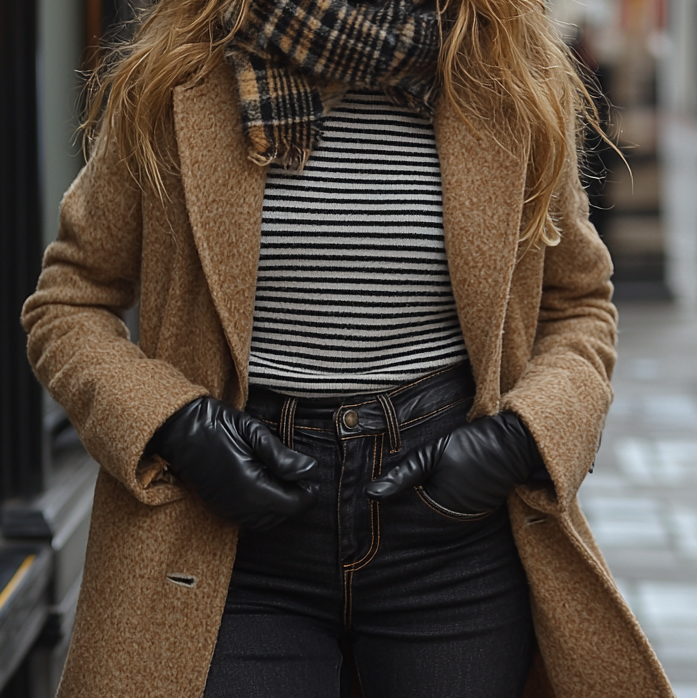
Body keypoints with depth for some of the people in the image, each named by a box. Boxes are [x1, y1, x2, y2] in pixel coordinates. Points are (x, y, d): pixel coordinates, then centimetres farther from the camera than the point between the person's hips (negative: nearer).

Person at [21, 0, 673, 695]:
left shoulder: (514, 86, -1)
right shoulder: (170, 87, -4)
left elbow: (579, 304, 12)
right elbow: (66, 304, 5)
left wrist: (523, 439, -6)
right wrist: (174, 425, -12)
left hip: (455, 543, 1)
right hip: (239, 556, -1)